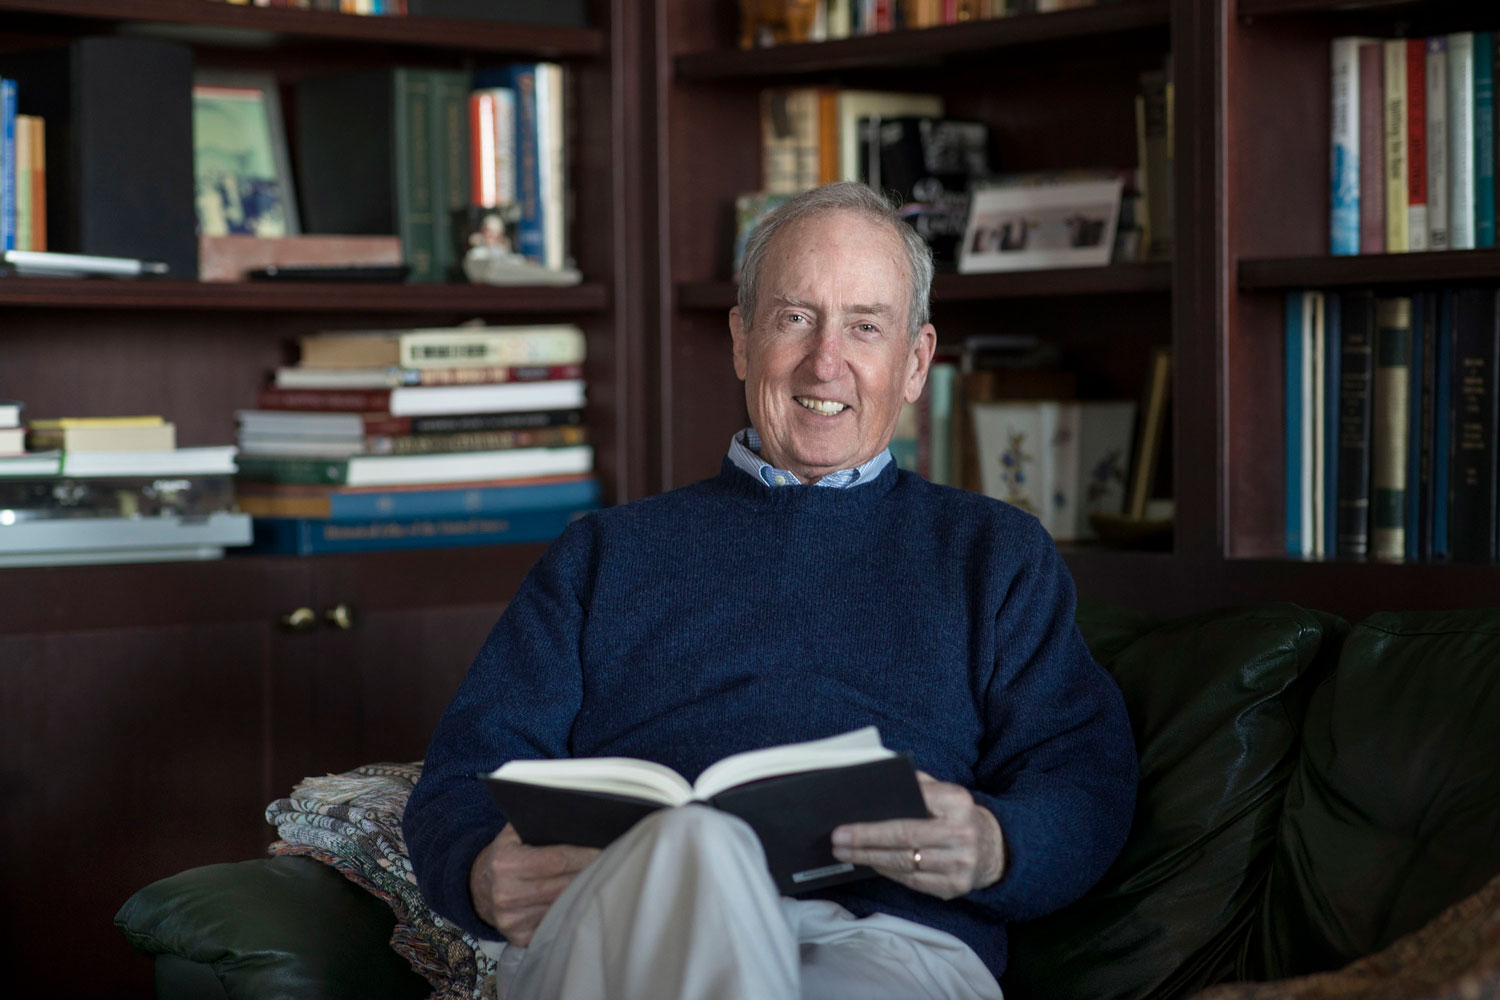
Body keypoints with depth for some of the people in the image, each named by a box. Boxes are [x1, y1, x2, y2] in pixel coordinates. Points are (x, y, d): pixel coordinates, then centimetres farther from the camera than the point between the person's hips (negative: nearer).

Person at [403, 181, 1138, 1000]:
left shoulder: (996, 554, 26)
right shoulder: (607, 554, 28)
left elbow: (1086, 784, 12)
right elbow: (464, 776, 18)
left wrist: (992, 848, -14)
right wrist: (486, 874, -9)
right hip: (616, 929, 2)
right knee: (696, 844, -38)